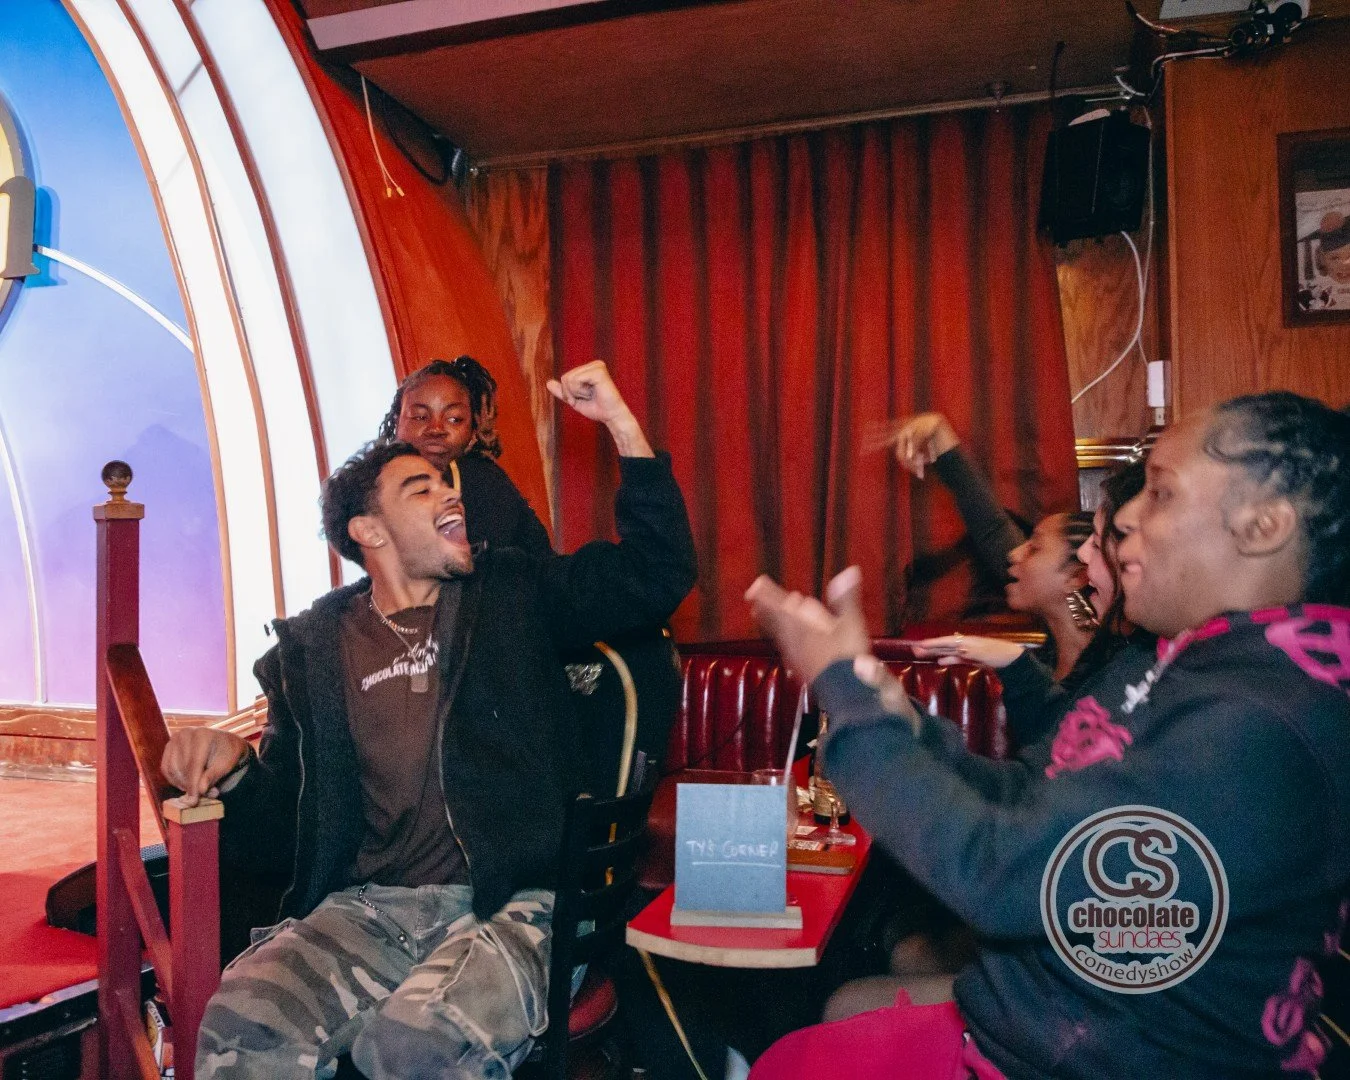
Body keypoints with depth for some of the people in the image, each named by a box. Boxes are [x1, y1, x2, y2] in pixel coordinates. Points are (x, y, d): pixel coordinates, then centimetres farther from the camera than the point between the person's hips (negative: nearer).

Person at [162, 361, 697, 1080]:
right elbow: (280, 820, 17)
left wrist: (620, 420, -3)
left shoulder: (513, 595, 12)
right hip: (362, 909, 2)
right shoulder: (314, 647, 14)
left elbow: (656, 573, 3)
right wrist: (231, 767, -6)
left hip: (506, 907, -1)